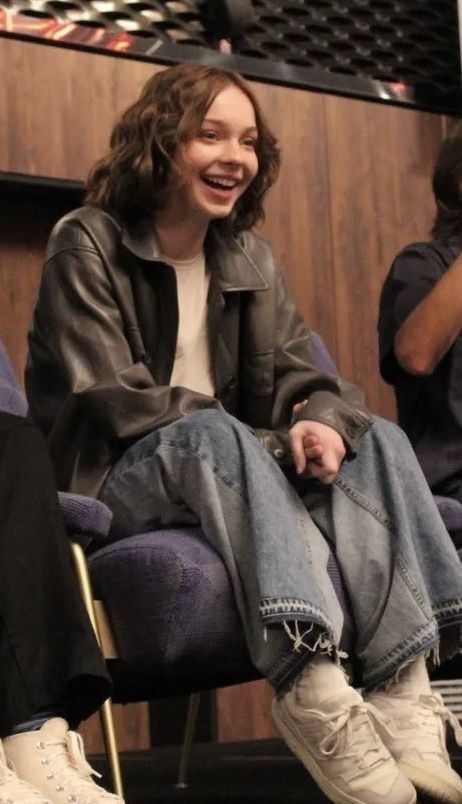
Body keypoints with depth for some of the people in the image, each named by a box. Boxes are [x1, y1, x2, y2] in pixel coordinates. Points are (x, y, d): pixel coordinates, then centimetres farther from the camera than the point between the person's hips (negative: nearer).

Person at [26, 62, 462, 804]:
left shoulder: (247, 256, 13)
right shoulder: (88, 246, -5)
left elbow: (296, 375, 6)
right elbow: (111, 401, -15)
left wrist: (320, 423, -21)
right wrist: (270, 445, -22)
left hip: (232, 476, 6)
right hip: (115, 486, -6)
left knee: (377, 442, -17)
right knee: (212, 434, -37)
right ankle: (313, 693, -52)